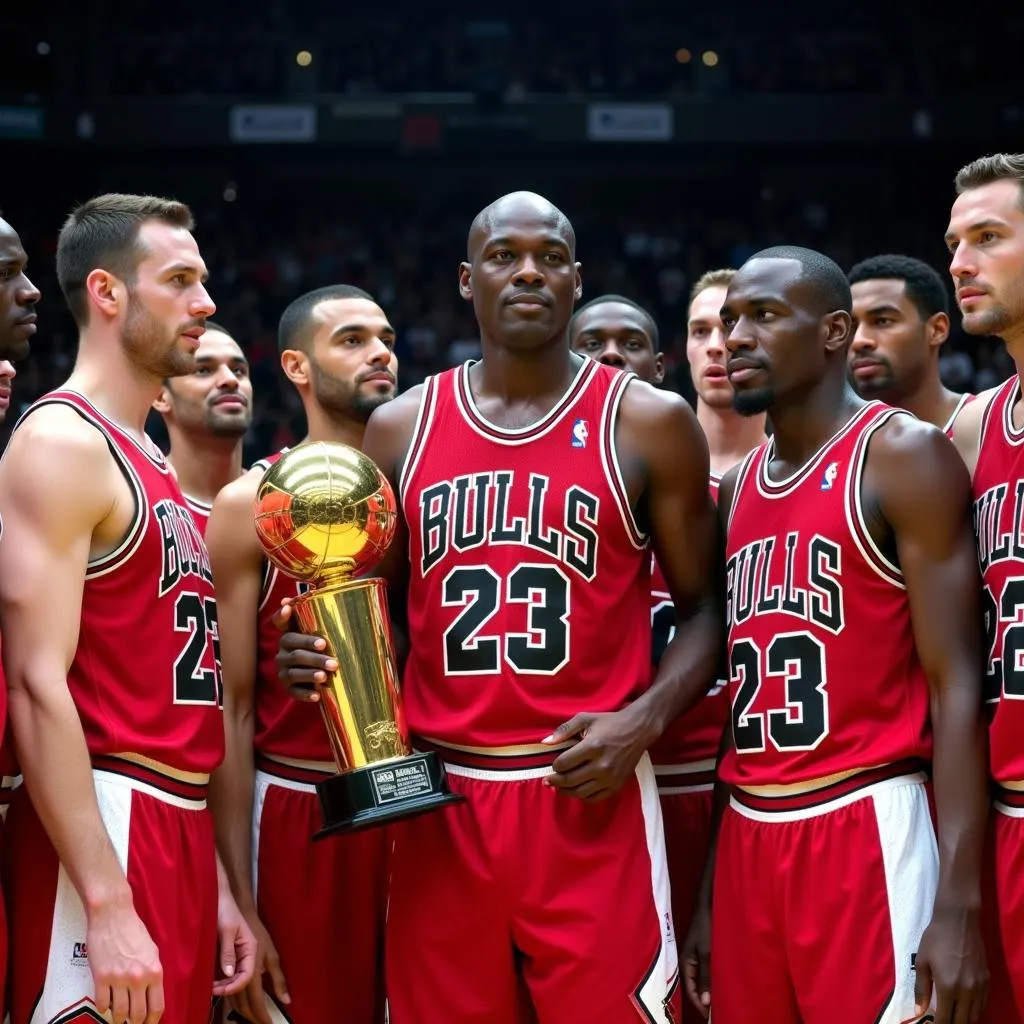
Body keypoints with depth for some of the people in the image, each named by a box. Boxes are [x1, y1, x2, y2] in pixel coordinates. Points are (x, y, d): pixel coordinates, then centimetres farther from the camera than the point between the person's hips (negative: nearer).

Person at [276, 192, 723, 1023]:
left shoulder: (649, 424, 1)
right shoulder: (400, 429, 10)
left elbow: (706, 610, 4)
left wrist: (644, 719, -13)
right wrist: (325, 652, -4)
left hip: (589, 798, -3)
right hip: (440, 802, 3)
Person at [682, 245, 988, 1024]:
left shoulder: (905, 456, -5)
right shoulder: (738, 488, 16)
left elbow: (956, 685, -12)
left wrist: (958, 901, -20)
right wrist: (708, 895, 15)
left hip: (865, 827, -7)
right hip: (749, 835, 7)